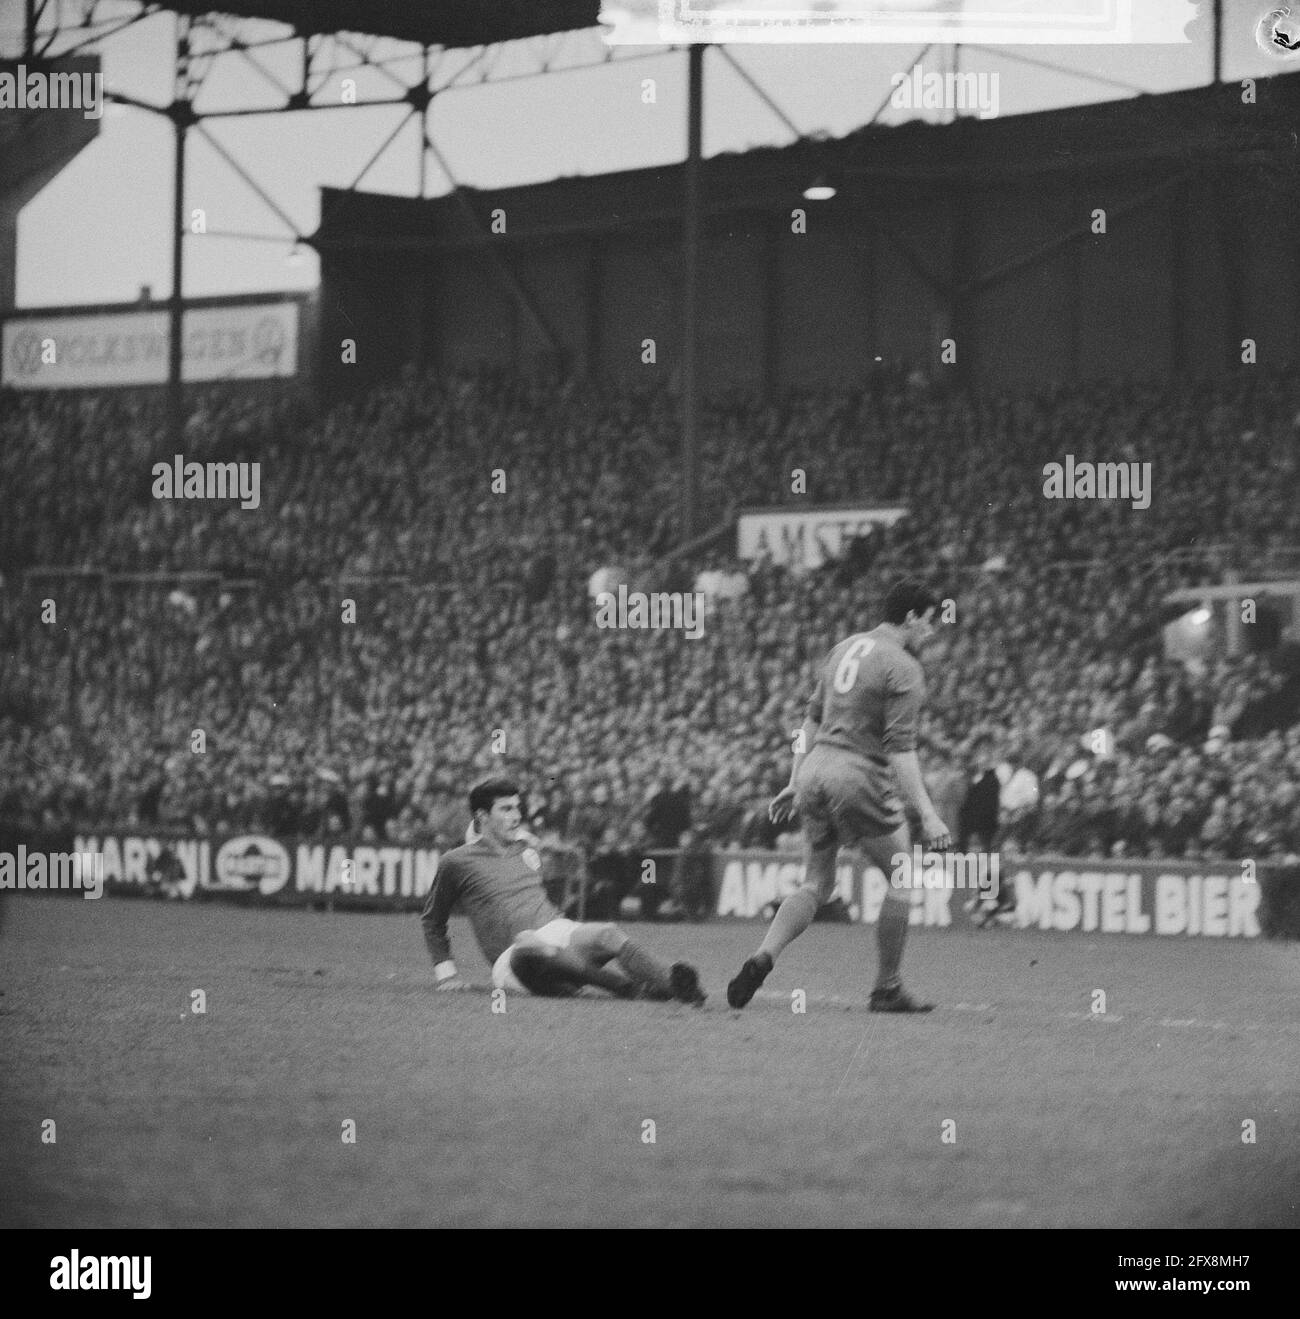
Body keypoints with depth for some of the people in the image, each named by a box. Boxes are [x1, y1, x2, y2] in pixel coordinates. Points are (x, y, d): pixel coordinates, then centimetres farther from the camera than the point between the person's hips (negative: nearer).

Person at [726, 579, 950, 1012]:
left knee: (816, 885, 14)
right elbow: (900, 749, -16)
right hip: (860, 777, -7)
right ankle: (887, 989, 10)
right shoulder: (903, 669, -10)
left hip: (817, 767, 7)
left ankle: (762, 957, -8)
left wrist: (794, 782, 25)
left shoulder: (847, 647, 14)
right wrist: (927, 814, -18)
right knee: (902, 879, 8)